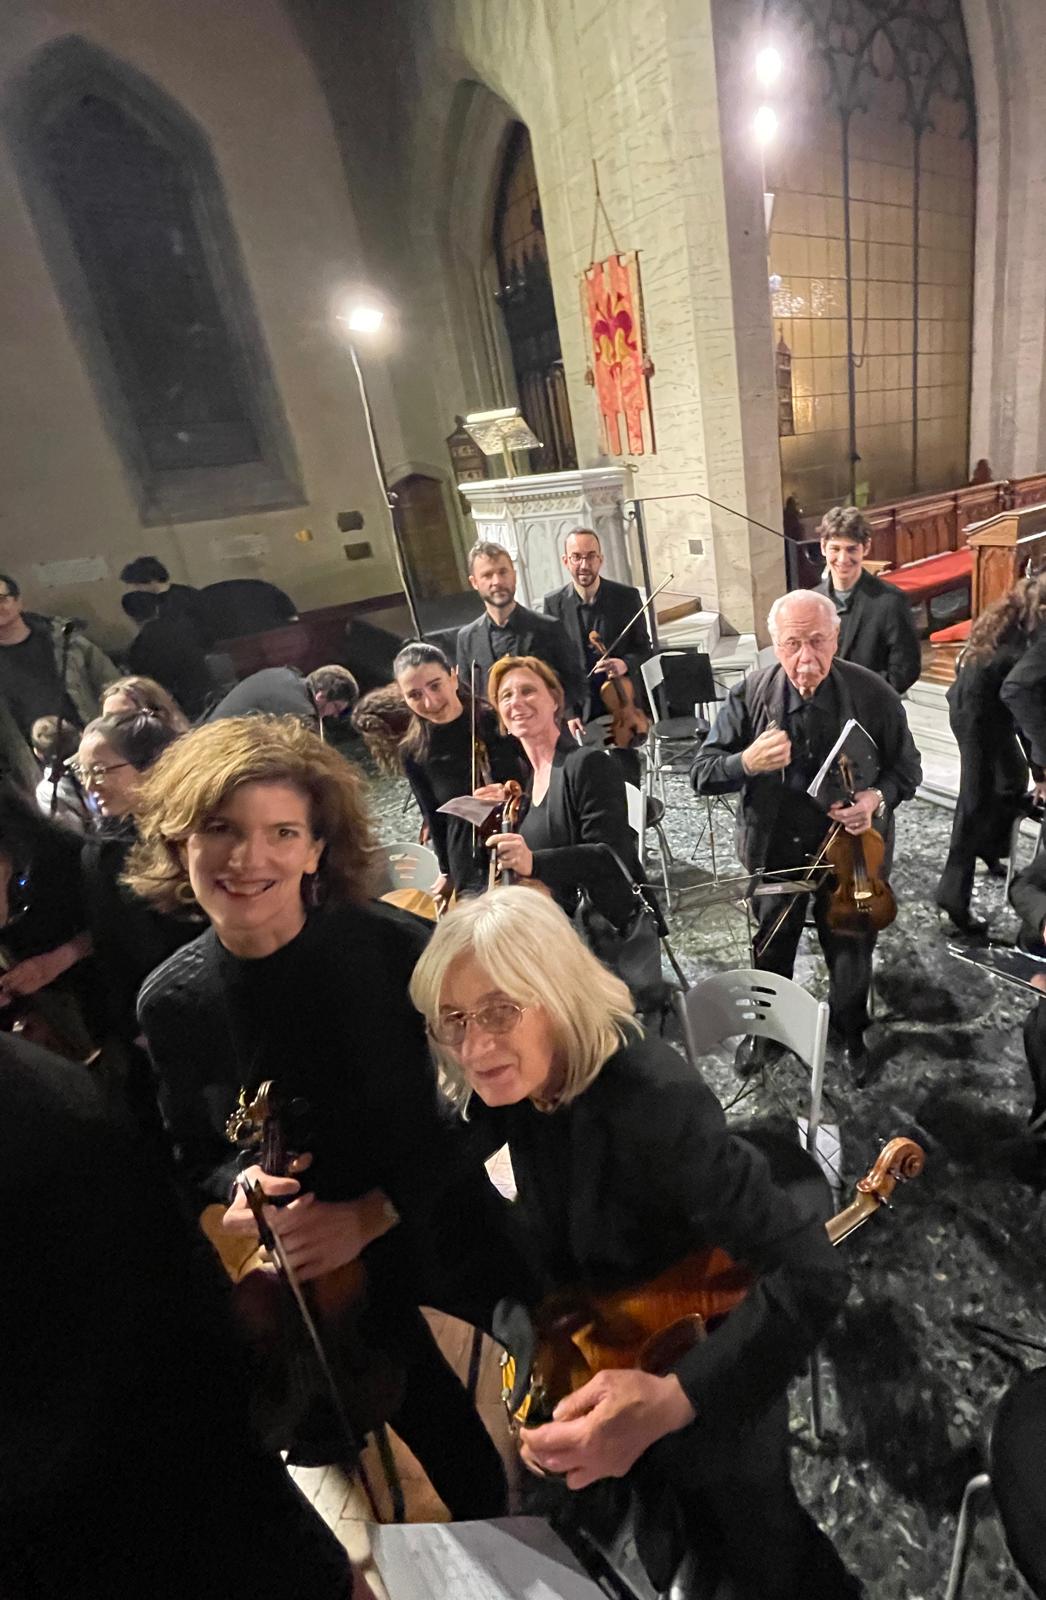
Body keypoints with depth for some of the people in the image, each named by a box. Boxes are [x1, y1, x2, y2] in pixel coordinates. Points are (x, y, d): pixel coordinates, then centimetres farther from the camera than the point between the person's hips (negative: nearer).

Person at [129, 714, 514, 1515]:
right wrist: (237, 1187, -19)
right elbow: (193, 1158, 1)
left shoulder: (393, 945, -25)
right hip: (322, 1278, 2)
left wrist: (370, 1212, -19)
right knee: (450, 1452, 25)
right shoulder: (169, 1003, -15)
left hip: (446, 1232, -1)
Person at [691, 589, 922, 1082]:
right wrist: (746, 763, -34)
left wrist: (878, 797, -24)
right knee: (771, 950, 22)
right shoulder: (751, 695, -16)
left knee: (851, 952, 21)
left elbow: (907, 768, -3)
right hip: (775, 850, 0)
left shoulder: (873, 694, -17)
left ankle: (850, 1033, 52)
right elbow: (702, 773, -13)